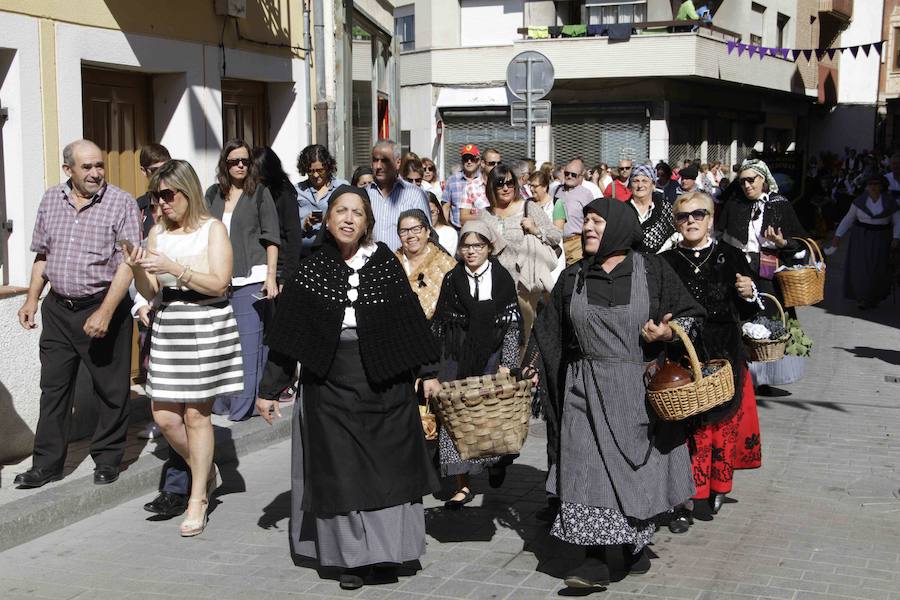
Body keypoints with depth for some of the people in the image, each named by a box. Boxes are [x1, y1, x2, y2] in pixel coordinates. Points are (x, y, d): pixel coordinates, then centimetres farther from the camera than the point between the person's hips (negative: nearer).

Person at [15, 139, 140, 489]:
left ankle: (107, 459, 19)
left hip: (104, 307, -4)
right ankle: (47, 463, 16)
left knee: (111, 389, 4)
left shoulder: (121, 203, -8)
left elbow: (127, 264, -13)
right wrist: (31, 300, 11)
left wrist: (105, 312, -20)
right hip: (58, 309, 4)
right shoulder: (51, 201, 9)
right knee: (53, 387, 8)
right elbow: (42, 255, 18)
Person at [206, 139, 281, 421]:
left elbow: (271, 238, 0)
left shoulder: (260, 192, 3)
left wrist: (271, 276, -8)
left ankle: (244, 404, 0)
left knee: (249, 342, -6)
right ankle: (222, 401, 17)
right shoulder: (213, 194, 13)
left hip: (251, 278, -4)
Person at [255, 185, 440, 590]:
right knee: (341, 471, 3)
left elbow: (411, 319, 4)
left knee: (388, 464, 4)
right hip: (331, 385, 0)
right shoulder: (311, 271, 1)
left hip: (385, 382, 0)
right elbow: (287, 334, 3)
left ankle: (386, 549, 19)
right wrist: (270, 389, 3)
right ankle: (353, 556, 14)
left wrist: (427, 373, 2)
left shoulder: (385, 264, 1)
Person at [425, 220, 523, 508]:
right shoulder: (451, 280, 4)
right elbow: (439, 325, 7)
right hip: (457, 359, 1)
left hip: (492, 357, -1)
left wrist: (507, 363, -8)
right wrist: (434, 364, 3)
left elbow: (513, 324, -2)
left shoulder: (502, 279, 0)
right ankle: (463, 485, 1)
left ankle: (496, 462, 33)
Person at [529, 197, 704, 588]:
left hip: (641, 390, -2)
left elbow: (691, 315, 3)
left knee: (638, 468, 7)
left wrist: (668, 332, -15)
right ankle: (596, 560, -4)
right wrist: (530, 367, 6)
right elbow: (549, 334, 14)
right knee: (589, 468, -6)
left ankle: (636, 545, 26)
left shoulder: (653, 271, -2)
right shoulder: (572, 278, 8)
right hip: (587, 391, 2)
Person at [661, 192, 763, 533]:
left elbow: (747, 314, 7)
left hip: (724, 358, 1)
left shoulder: (729, 257, 3)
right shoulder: (666, 262, 3)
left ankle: (718, 485, 29)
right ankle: (686, 501, 8)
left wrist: (749, 295, -13)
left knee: (723, 422, 6)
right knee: (686, 427, 0)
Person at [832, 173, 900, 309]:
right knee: (861, 267, -5)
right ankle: (863, 298, 5)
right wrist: (838, 235, -5)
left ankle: (874, 298, 18)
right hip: (861, 238, 0)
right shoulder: (860, 201, -1)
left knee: (877, 270, -1)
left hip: (880, 240, 0)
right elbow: (848, 219, 3)